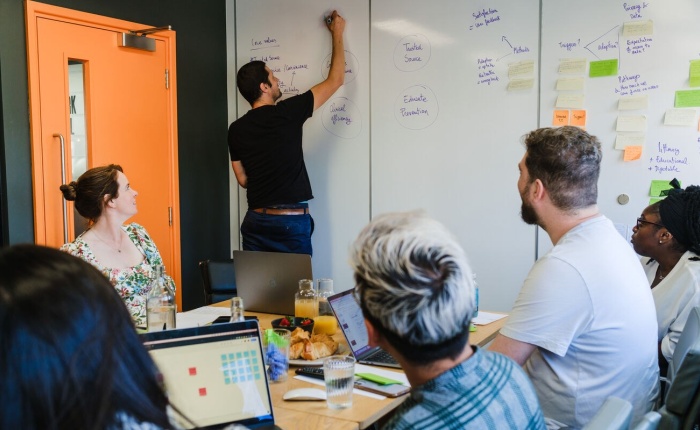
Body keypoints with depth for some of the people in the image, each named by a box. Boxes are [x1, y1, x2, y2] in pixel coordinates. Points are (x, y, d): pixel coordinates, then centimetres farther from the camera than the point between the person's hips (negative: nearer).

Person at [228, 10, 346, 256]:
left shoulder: (236, 130, 3)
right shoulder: (287, 113, -10)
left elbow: (243, 179, 11)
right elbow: (336, 80, 0)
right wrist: (337, 34, 12)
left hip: (256, 221, 5)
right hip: (291, 223, -5)